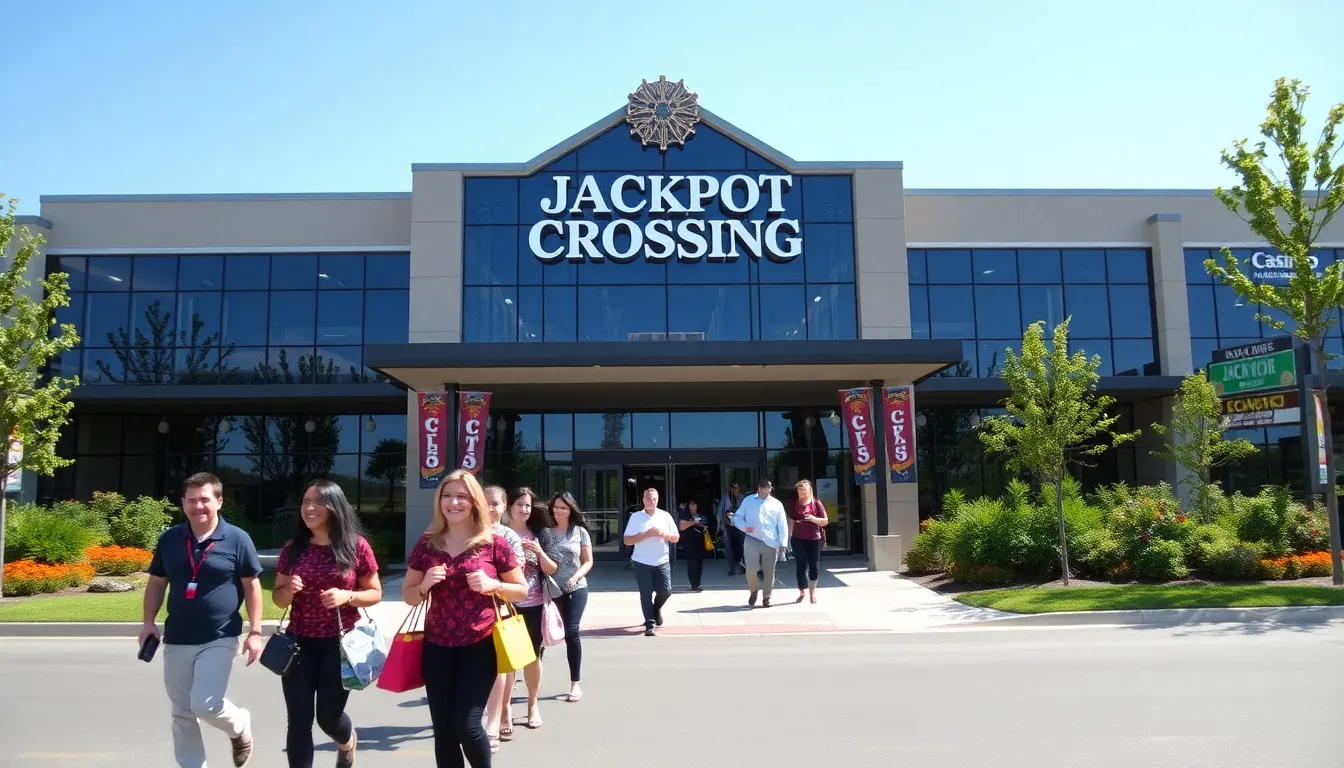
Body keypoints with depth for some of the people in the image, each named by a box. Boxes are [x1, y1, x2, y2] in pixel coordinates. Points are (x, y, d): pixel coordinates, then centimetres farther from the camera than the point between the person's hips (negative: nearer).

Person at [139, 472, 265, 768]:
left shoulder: (237, 539, -8)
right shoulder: (169, 539, 2)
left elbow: (252, 586, -3)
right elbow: (156, 583, 13)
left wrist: (255, 632, -8)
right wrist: (149, 621, 0)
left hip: (219, 639, -4)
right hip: (176, 640, 4)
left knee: (205, 705, -16)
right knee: (182, 714, 11)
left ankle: (240, 726, 17)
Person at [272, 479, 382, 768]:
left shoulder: (356, 545, -8)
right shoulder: (293, 548, 0)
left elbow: (375, 593, -2)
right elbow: (278, 598, 8)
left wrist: (347, 596, -21)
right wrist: (289, 590, -15)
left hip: (339, 643, -2)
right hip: (299, 643, 2)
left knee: (328, 716, 10)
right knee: (299, 721, 0)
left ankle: (347, 742, 46)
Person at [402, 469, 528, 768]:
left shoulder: (494, 543, -4)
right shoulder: (426, 544, 4)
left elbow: (522, 590, 5)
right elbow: (408, 595, 13)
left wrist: (492, 585, -14)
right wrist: (424, 585, -9)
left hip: (480, 644, -3)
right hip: (437, 646, 3)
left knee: (467, 724, -9)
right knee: (443, 731, 6)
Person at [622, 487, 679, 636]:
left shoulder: (665, 516, 5)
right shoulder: (636, 517, -3)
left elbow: (676, 538, 7)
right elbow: (627, 541, -7)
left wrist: (663, 534, -13)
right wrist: (646, 534, -18)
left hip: (662, 561, 2)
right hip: (642, 562, -2)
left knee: (665, 590, -3)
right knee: (646, 593, -4)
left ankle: (657, 608, 29)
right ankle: (650, 624, 4)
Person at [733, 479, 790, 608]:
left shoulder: (776, 504, 8)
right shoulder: (748, 500, 7)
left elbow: (783, 524, 5)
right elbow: (737, 517, 9)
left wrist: (783, 542, -5)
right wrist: (744, 527, -11)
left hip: (771, 543, 1)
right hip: (752, 541, -1)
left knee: (769, 572, 4)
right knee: (750, 569, -11)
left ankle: (767, 598, 20)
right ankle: (753, 591, 16)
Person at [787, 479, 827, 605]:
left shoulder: (816, 504, 0)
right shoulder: (795, 505, 6)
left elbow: (825, 521, 1)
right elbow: (791, 521, 7)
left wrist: (814, 518, -17)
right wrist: (789, 536, -3)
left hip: (814, 539, -1)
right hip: (798, 539, 1)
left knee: (814, 566, 2)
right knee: (801, 566, 2)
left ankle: (812, 592, 13)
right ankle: (802, 591, 11)